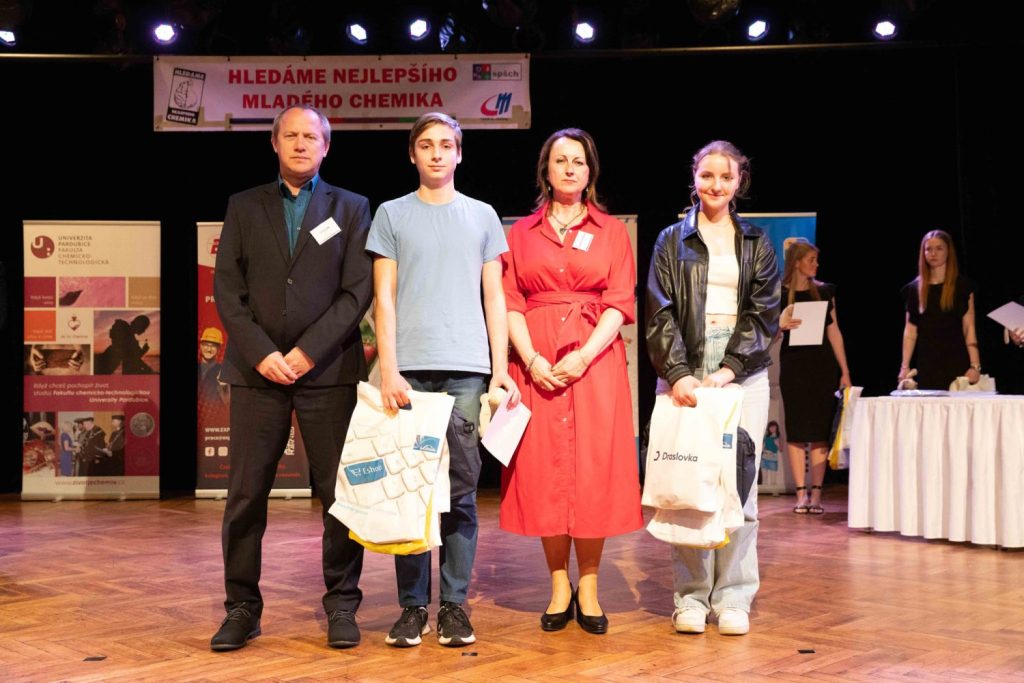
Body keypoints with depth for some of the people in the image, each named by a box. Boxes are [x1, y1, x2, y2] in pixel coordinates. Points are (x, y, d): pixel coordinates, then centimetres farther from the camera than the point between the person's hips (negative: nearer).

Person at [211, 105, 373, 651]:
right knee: (245, 494, 2)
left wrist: (308, 351, -10)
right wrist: (262, 353, -8)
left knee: (341, 492, 0)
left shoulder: (351, 208, 10)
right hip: (257, 369, 1)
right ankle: (242, 607, 12)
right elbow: (227, 289, 5)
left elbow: (358, 291, 0)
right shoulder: (244, 207, 13)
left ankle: (341, 605, 11)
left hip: (327, 369, -1)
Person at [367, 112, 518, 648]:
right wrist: (388, 370, -6)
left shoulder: (482, 216, 15)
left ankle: (455, 604, 8)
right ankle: (413, 605, 8)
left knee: (462, 488, 1)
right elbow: (383, 298, 5)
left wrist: (501, 369, 3)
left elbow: (494, 298, 12)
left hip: (467, 368, 1)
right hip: (410, 369, -1)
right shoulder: (392, 215, 11)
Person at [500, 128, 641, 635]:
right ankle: (559, 588, 9)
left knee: (593, 470, -3)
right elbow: (510, 304, 4)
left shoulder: (612, 232, 10)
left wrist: (584, 356, -14)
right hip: (537, 363, 1)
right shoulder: (522, 233, 12)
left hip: (595, 360, -1)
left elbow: (620, 304, 1)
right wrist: (531, 359, -12)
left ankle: (588, 589, 6)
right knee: (543, 473, 0)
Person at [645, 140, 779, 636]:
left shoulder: (757, 245, 14)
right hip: (683, 373, -1)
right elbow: (661, 312, 2)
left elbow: (763, 313, 5)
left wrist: (730, 368, -9)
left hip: (743, 375, 1)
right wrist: (678, 372, -12)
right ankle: (691, 596, 3)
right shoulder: (672, 241, 11)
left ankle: (733, 597, 5)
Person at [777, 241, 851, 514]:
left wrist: (844, 371, 4)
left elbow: (834, 332, 8)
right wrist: (781, 325, -20)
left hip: (823, 365, 2)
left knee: (820, 430, 1)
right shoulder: (780, 294, 0)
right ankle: (801, 493, 4)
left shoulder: (825, 291, 8)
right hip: (793, 365, -2)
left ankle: (816, 493, 5)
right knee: (797, 429, 0)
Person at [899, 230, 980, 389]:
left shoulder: (963, 286, 4)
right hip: (925, 364, 2)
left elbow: (969, 328, -1)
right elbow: (910, 331, 8)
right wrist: (905, 367, 1)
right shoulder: (914, 288, 9)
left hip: (956, 363, -2)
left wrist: (975, 366, -9)